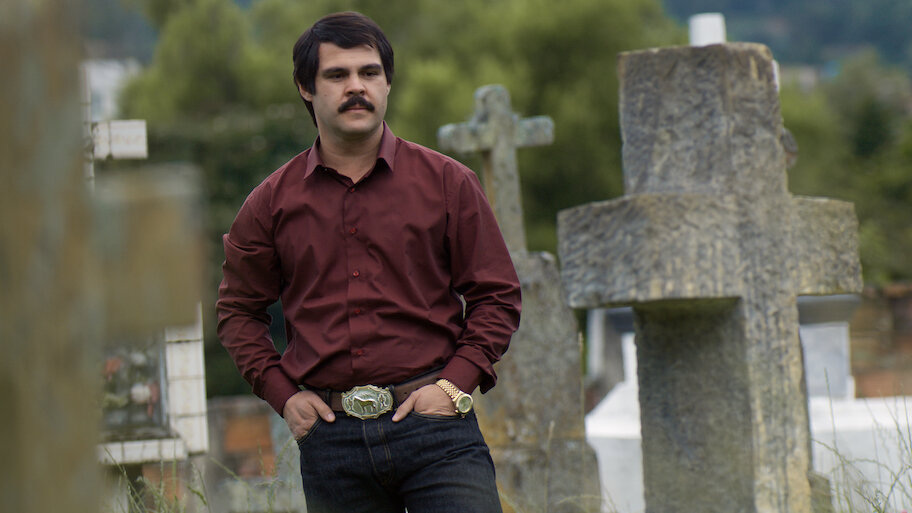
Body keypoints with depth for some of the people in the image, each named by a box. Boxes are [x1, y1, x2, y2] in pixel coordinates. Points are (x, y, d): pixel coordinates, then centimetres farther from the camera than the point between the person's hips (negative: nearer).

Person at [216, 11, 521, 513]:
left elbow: (497, 296, 8)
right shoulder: (272, 202, 8)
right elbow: (238, 309, 18)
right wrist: (282, 394, 5)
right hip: (331, 436, 1)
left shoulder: (447, 182, 5)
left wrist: (454, 383, -5)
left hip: (431, 427, -1)